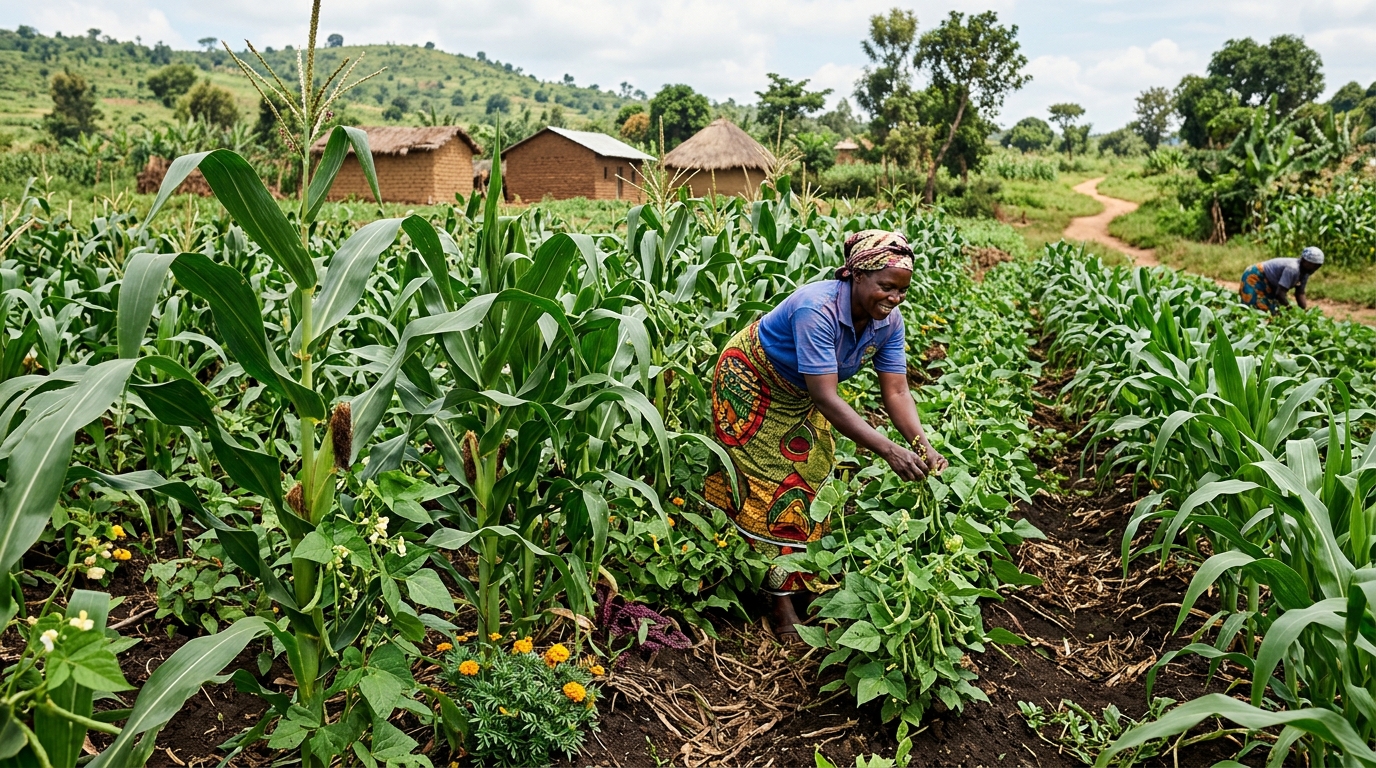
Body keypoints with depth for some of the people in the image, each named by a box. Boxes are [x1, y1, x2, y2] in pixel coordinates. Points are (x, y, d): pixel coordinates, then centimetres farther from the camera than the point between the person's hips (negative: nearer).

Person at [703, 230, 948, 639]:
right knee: (769, 490, -5)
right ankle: (781, 600, 6)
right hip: (750, 385, -7)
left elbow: (896, 391, -18)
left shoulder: (888, 322, -18)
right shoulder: (818, 310, -40)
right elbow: (826, 398, -44)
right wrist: (889, 451, -48)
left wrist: (923, 447, -35)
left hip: (800, 398, 7)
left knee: (812, 477, 9)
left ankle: (797, 580, 27)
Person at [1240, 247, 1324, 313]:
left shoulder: (1305, 273, -4)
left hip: (1268, 284, 10)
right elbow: (1280, 293, -35)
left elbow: (1300, 294, -1)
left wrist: (1307, 311, -14)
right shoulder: (1292, 269, -33)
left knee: (1273, 312, 6)